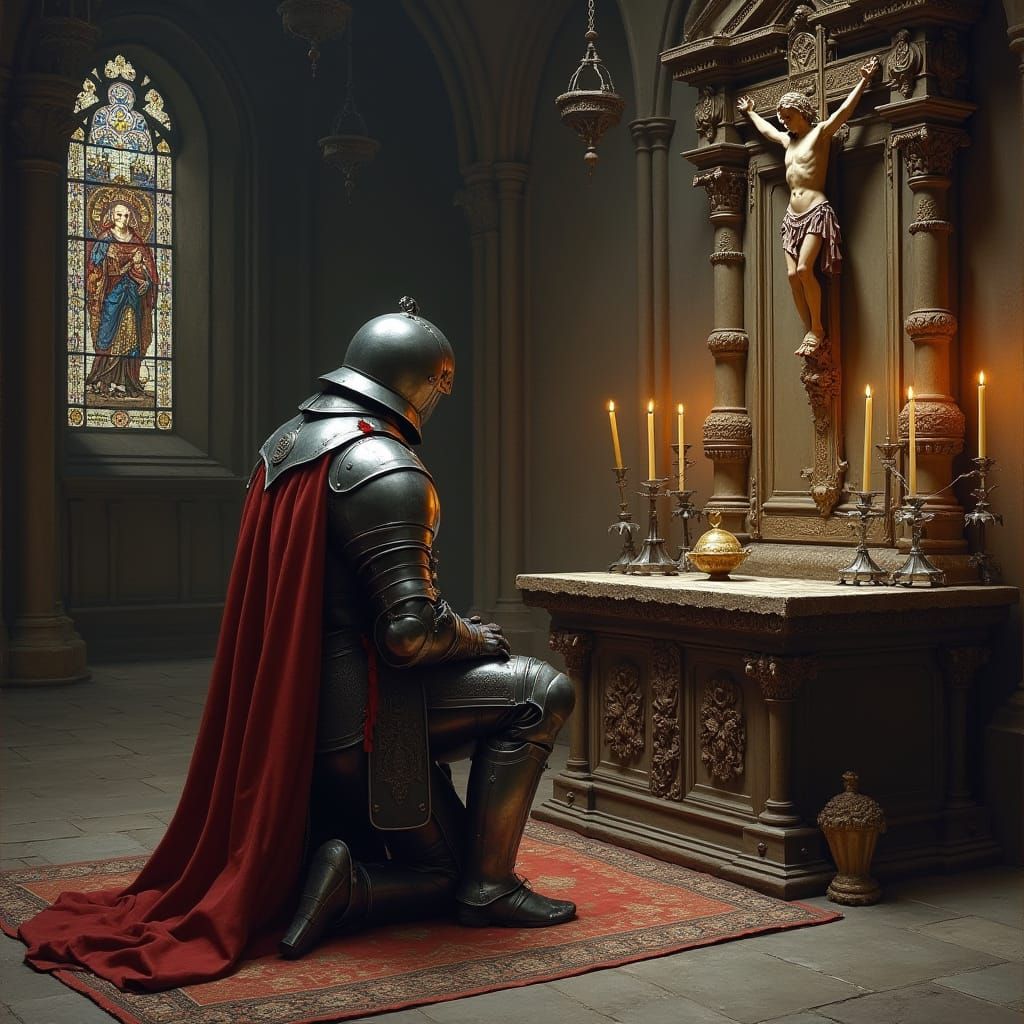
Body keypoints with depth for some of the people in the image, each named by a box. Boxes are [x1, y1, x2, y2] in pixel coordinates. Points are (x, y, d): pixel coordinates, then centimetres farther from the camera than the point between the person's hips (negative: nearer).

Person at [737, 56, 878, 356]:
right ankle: (809, 331, -2)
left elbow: (845, 109, -10)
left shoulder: (820, 132, 1)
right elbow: (765, 129, 41)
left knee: (804, 269, -21)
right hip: (792, 216, 7)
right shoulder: (787, 140, 21)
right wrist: (750, 112, 53)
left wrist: (864, 81, -13)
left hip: (816, 212, -7)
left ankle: (817, 328, -9)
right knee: (793, 275, -6)